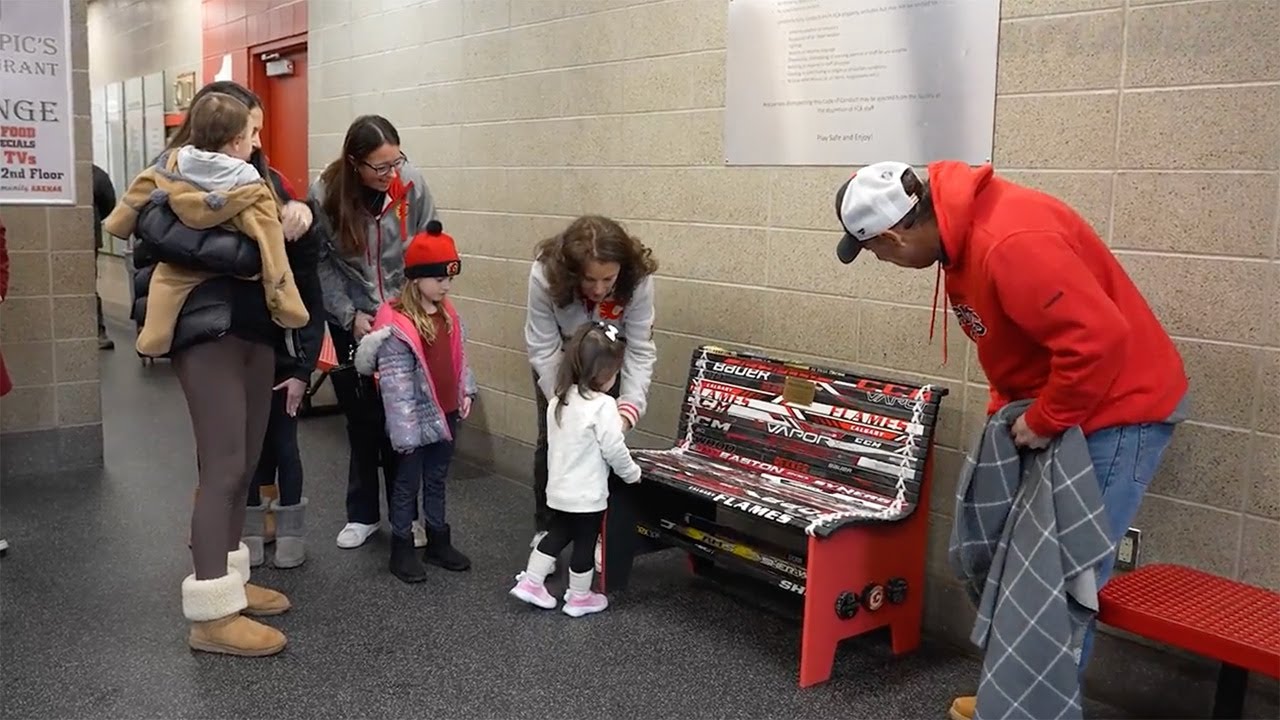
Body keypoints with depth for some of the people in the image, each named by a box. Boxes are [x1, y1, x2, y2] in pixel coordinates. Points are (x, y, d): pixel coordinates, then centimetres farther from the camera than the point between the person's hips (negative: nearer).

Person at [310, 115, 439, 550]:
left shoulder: (412, 185, -14)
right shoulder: (326, 194, -14)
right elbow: (320, 263, -7)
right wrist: (350, 316, -13)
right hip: (351, 322, 0)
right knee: (361, 418, 10)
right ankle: (362, 513, 25)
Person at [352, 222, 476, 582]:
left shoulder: (448, 315, 4)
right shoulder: (396, 324, -20)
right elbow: (395, 384, -21)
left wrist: (466, 392, 7)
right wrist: (405, 430, -22)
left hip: (446, 413, 7)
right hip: (418, 418, -7)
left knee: (437, 480, 19)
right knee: (408, 483, 8)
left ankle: (438, 541, 31)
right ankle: (402, 549, 20)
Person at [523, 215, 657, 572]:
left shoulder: (638, 279, -36)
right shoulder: (545, 274, -37)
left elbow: (639, 351, -30)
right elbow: (544, 349, -31)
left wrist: (629, 407, -43)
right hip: (560, 358, 0)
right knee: (552, 439, 4)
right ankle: (545, 530, 23)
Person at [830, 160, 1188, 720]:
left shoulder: (1011, 244, -31)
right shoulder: (961, 229, 1)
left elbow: (1098, 339, -33)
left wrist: (1044, 422, -21)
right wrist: (1006, 409, 7)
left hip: (1120, 410, -9)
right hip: (1048, 410, 10)